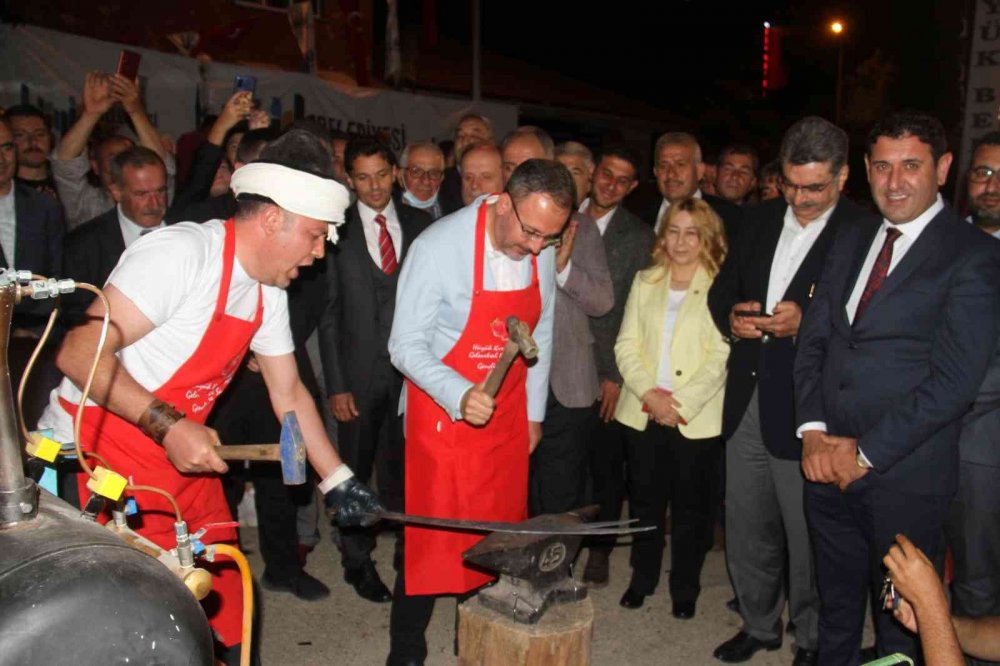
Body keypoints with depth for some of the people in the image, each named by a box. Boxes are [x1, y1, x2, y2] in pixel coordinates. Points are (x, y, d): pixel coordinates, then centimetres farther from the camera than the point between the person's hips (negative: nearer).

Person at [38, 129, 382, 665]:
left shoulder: (268, 290, 5)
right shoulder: (181, 253, -22)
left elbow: (289, 392, 12)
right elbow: (80, 353, -25)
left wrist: (338, 482, 11)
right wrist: (170, 427, -29)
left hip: (183, 460, 8)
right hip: (98, 459, -8)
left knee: (224, 607, 10)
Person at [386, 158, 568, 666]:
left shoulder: (542, 252, -4)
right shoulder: (439, 246, -20)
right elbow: (406, 344, -17)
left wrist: (534, 413, 13)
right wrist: (460, 396, -31)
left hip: (507, 415, 5)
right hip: (441, 413, -4)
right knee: (431, 538, 2)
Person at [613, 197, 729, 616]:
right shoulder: (645, 282, 11)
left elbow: (721, 357, -9)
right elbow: (626, 344, 5)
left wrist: (681, 403, -16)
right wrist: (649, 393, -10)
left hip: (697, 419, -3)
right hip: (642, 413, 3)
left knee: (691, 507, 8)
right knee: (644, 501, 13)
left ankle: (685, 588, 26)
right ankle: (642, 578, 31)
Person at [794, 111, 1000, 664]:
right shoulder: (850, 241, 10)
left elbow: (954, 380, -16)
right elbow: (813, 339, 7)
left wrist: (865, 452, -15)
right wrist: (814, 431, -6)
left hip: (904, 474, -5)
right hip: (828, 465, 5)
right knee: (835, 604, 21)